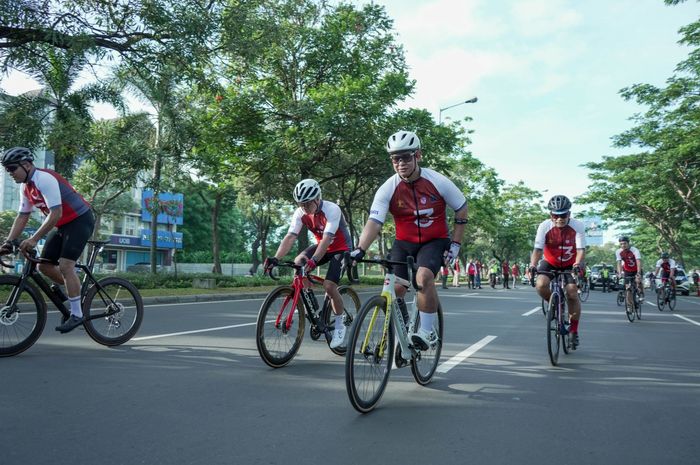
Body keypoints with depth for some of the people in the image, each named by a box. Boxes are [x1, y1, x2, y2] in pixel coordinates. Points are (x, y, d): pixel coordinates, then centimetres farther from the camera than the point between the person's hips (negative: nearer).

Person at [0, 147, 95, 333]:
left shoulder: (45, 179, -22)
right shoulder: (25, 187, 6)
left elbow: (55, 213, -28)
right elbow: (22, 217, 10)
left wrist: (34, 239, -30)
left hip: (80, 219, -9)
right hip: (63, 225, 9)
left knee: (65, 265, -18)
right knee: (44, 265, 5)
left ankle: (76, 314, -12)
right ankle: (74, 290, 25)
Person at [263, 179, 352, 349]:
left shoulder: (332, 210, -30)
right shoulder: (300, 213, -14)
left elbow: (327, 238, -40)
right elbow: (290, 237, -23)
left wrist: (314, 260, -54)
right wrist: (276, 258, -38)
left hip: (341, 248, -6)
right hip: (321, 245, 6)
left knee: (329, 286, -21)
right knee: (298, 262, -18)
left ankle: (340, 325, 1)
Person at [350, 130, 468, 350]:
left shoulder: (438, 182, -16)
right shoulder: (388, 189, -15)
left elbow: (462, 209, -2)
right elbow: (374, 222, -25)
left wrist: (455, 243, -5)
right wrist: (360, 249, -41)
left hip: (435, 241, -2)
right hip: (404, 243, 2)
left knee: (423, 277, -29)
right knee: (395, 289, -9)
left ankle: (428, 331, -11)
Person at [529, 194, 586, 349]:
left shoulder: (578, 226, -20)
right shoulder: (544, 226, -21)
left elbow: (581, 249, -24)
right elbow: (538, 249, -25)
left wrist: (578, 263, -44)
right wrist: (533, 264, -43)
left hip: (570, 265, 0)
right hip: (550, 263, 0)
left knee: (572, 291, -18)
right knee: (541, 285, -27)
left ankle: (574, 331, 2)